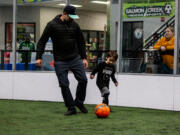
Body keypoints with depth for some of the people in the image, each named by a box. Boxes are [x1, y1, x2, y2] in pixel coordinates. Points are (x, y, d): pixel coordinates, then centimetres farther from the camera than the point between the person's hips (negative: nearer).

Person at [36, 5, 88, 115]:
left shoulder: (74, 25, 4)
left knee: (83, 80, -4)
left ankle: (79, 102, 17)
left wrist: (84, 58, 6)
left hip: (75, 59, 3)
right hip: (60, 61, -3)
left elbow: (81, 42, 11)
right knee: (64, 84, -2)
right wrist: (39, 57, -11)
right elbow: (42, 41, -4)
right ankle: (71, 108, 10)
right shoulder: (52, 25, -6)